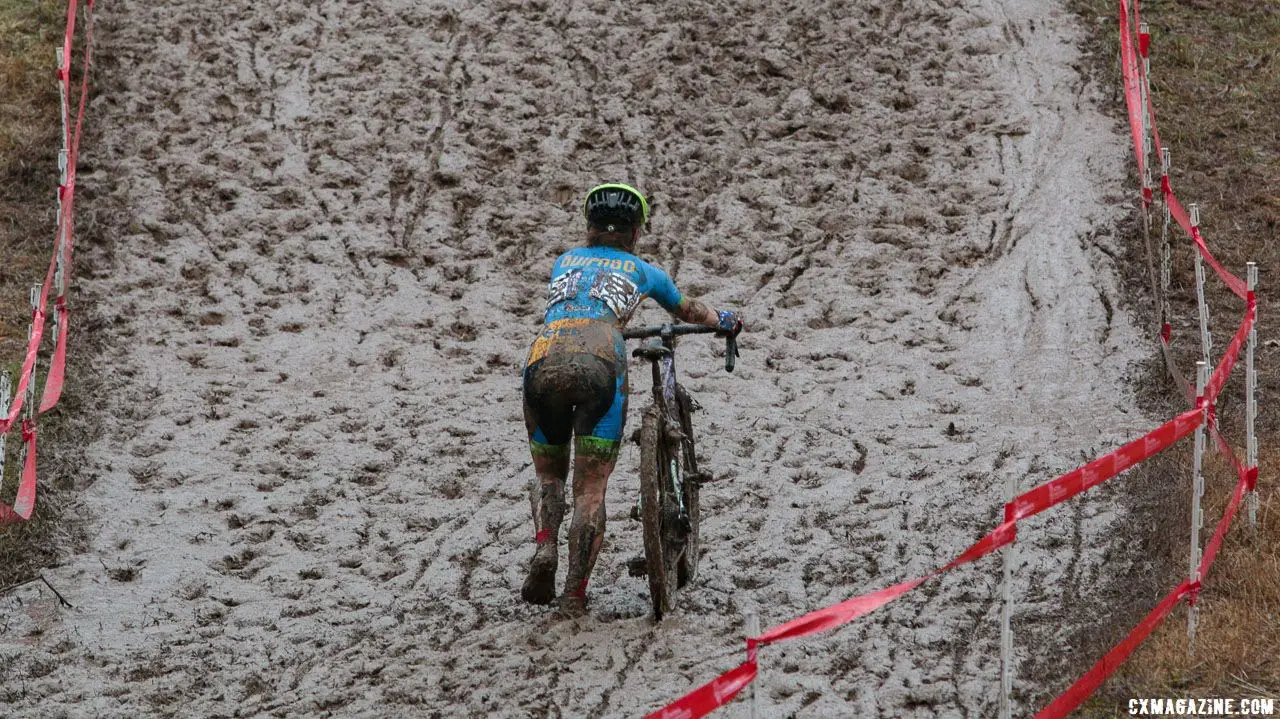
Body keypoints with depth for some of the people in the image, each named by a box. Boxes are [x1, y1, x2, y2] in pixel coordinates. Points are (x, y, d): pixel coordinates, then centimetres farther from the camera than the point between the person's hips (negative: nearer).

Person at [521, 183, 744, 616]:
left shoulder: (564, 262, 32)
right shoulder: (641, 271, 26)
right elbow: (686, 311, 46)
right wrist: (724, 320, 66)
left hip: (544, 363, 2)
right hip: (601, 364, -2)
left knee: (548, 474, 21)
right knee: (590, 490, 4)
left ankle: (545, 547, -6)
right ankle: (574, 594, -7)